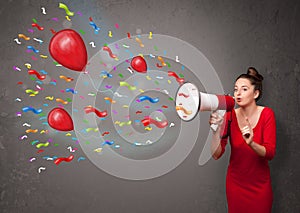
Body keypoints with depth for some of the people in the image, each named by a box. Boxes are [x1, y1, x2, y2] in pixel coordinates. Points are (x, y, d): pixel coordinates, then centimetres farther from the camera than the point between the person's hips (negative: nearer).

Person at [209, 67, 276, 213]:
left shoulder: (266, 114, -14)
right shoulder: (230, 116, -12)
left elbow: (270, 153, -19)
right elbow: (216, 154, -17)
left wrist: (251, 143, -39)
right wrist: (216, 130, -34)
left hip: (260, 184, -1)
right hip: (235, 183, 1)